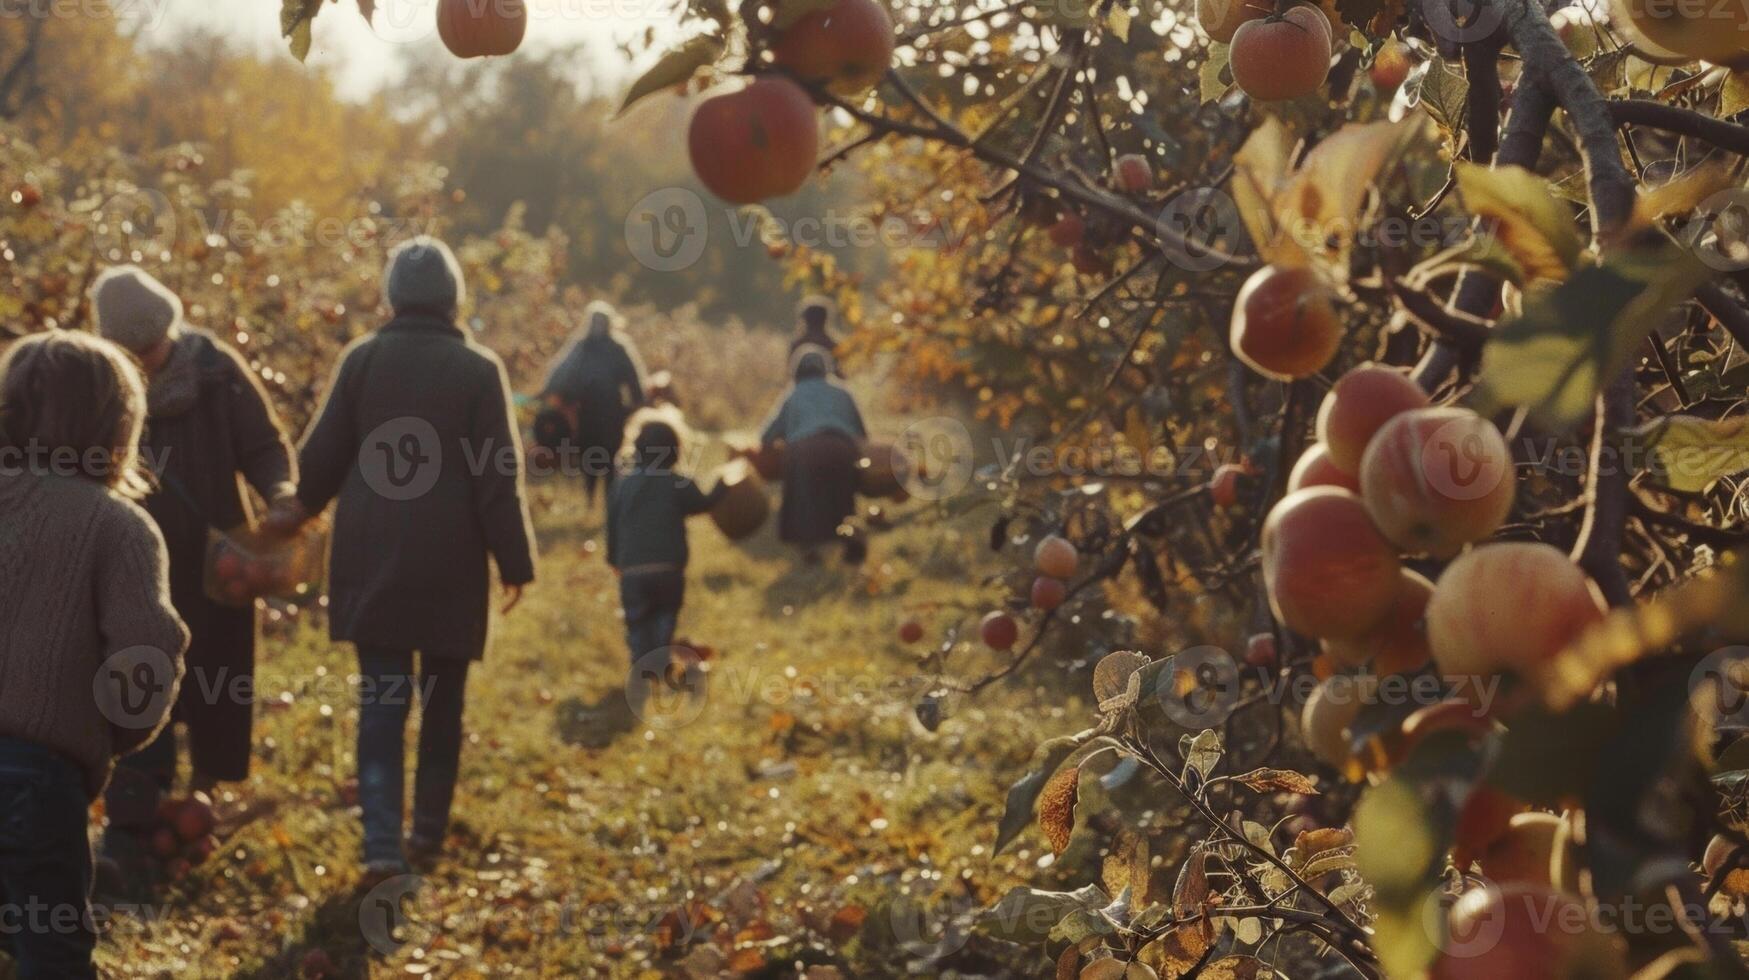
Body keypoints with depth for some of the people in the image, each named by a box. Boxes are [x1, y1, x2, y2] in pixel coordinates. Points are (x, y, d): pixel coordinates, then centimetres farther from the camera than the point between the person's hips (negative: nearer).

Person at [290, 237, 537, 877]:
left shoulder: (362, 361, -1)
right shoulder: (478, 370, -5)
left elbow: (321, 459, 3)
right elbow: (498, 477, -6)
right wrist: (514, 561, 0)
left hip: (371, 560, 1)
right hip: (451, 565, -1)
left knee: (381, 700, 2)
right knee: (442, 699, 14)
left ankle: (382, 841, -9)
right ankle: (429, 828, 21)